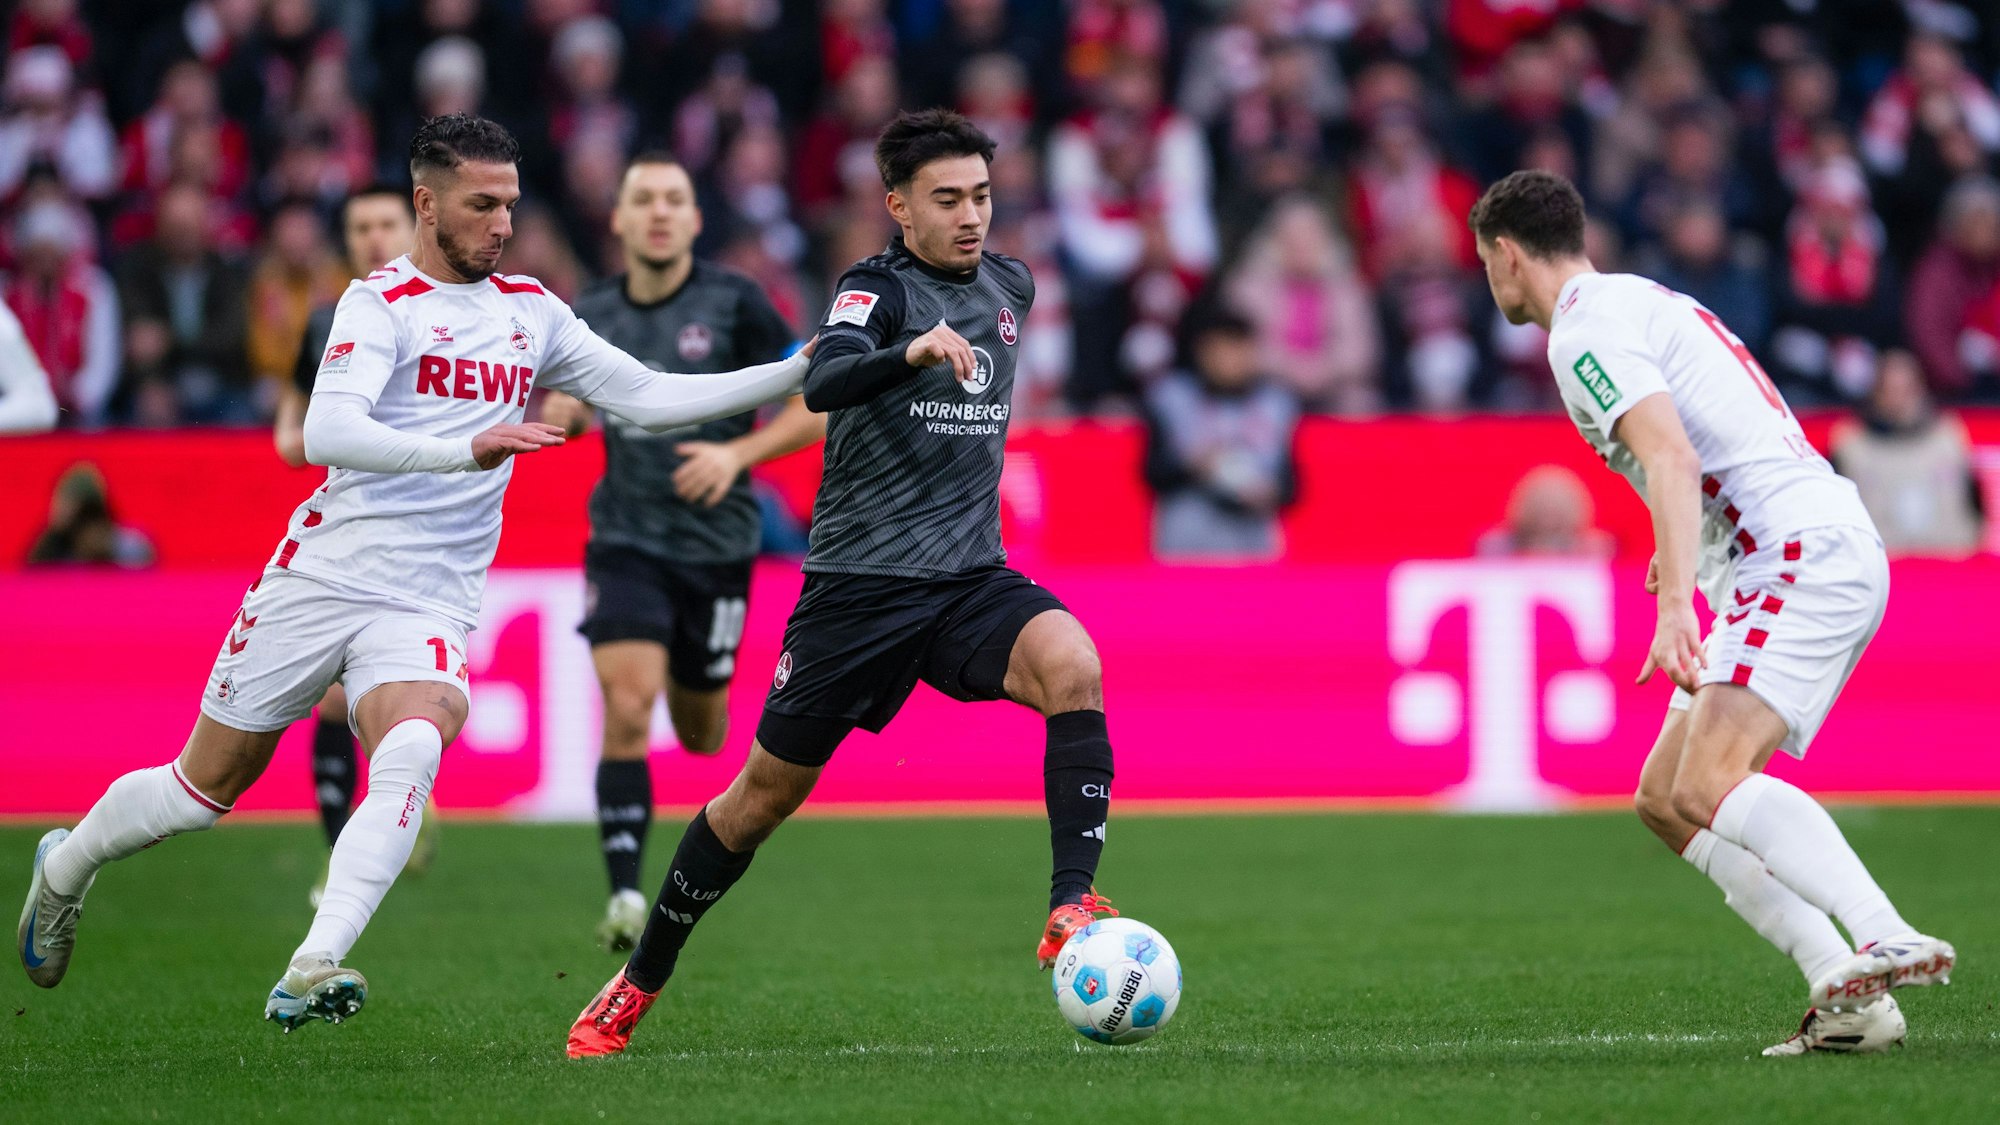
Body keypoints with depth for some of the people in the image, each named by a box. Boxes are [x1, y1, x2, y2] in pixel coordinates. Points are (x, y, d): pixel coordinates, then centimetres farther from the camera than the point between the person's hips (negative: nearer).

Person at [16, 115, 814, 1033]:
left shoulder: (529, 310, 10)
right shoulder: (381, 303, -9)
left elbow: (649, 397, 12)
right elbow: (327, 433, -25)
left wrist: (798, 372, 3)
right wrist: (468, 450, -38)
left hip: (428, 608, 3)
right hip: (322, 578, -3)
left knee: (412, 755, -29)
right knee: (203, 791, 7)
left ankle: (310, 973, -36)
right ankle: (65, 869, 37)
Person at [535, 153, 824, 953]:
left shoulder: (734, 303, -7)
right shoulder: (591, 316, 2)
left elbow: (814, 408, -5)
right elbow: (570, 405, 18)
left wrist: (738, 453, -21)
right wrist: (558, 413, -6)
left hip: (715, 543, -1)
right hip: (626, 541, 1)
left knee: (700, 734, 13)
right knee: (626, 709, -20)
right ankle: (625, 896, -19)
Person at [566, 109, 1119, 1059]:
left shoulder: (1009, 286, 9)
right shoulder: (877, 287, -10)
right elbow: (824, 382, -32)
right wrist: (912, 353, -49)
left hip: (971, 579, 4)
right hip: (858, 581, -4)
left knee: (1073, 666, -27)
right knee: (767, 793, 4)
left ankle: (1071, 907, -29)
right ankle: (639, 983, 23)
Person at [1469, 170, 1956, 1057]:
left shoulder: (1585, 330, -7)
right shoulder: (1642, 300, 24)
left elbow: (1673, 457, -23)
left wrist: (1677, 602, -33)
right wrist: (1684, 553, 52)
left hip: (1803, 552, -10)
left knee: (1710, 784, -27)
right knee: (1665, 800, 8)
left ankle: (1889, 945, -41)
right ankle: (1844, 986, -3)